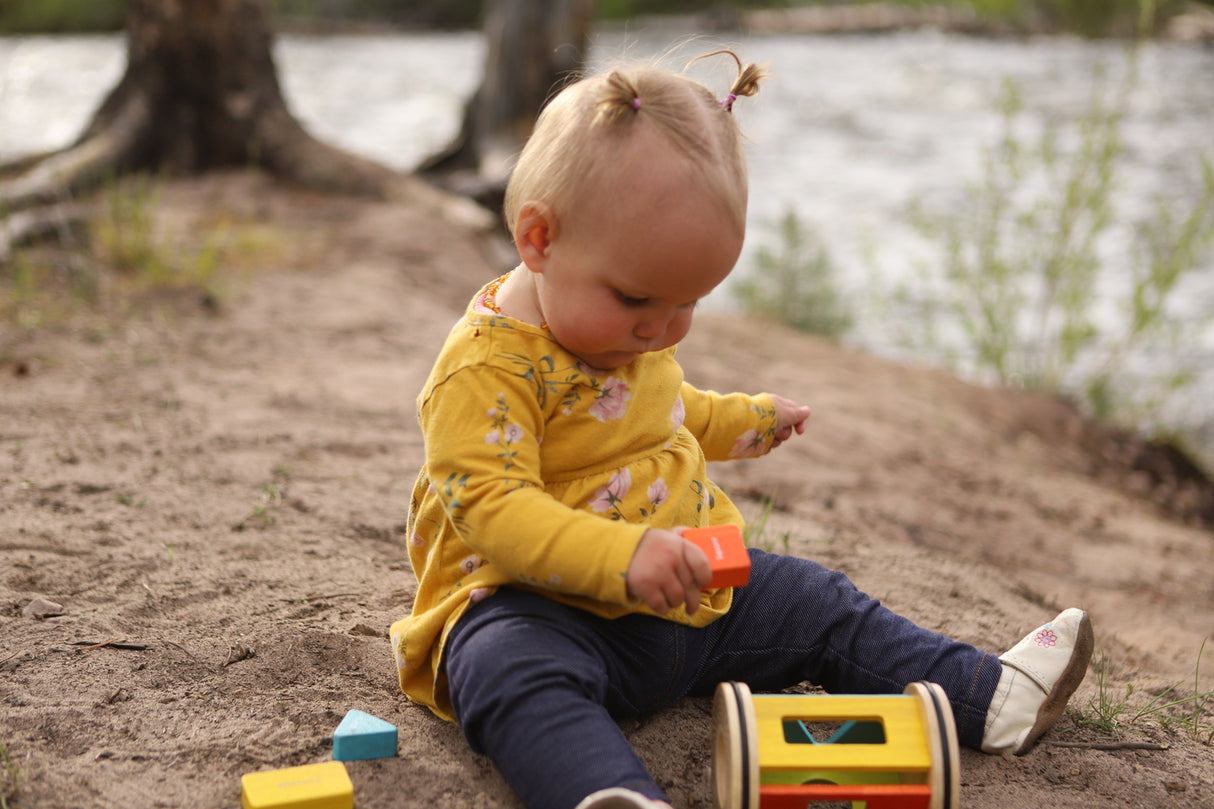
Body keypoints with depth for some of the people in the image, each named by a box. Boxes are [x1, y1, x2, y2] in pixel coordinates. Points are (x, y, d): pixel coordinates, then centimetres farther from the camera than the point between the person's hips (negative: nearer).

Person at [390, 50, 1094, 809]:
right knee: (512, 673, -38)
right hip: (539, 602, -8)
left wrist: (751, 420, 41)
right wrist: (623, 556, -41)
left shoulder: (637, 338, 10)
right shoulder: (488, 365, -20)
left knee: (815, 603, 7)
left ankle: (990, 696, 13)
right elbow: (492, 505, -30)